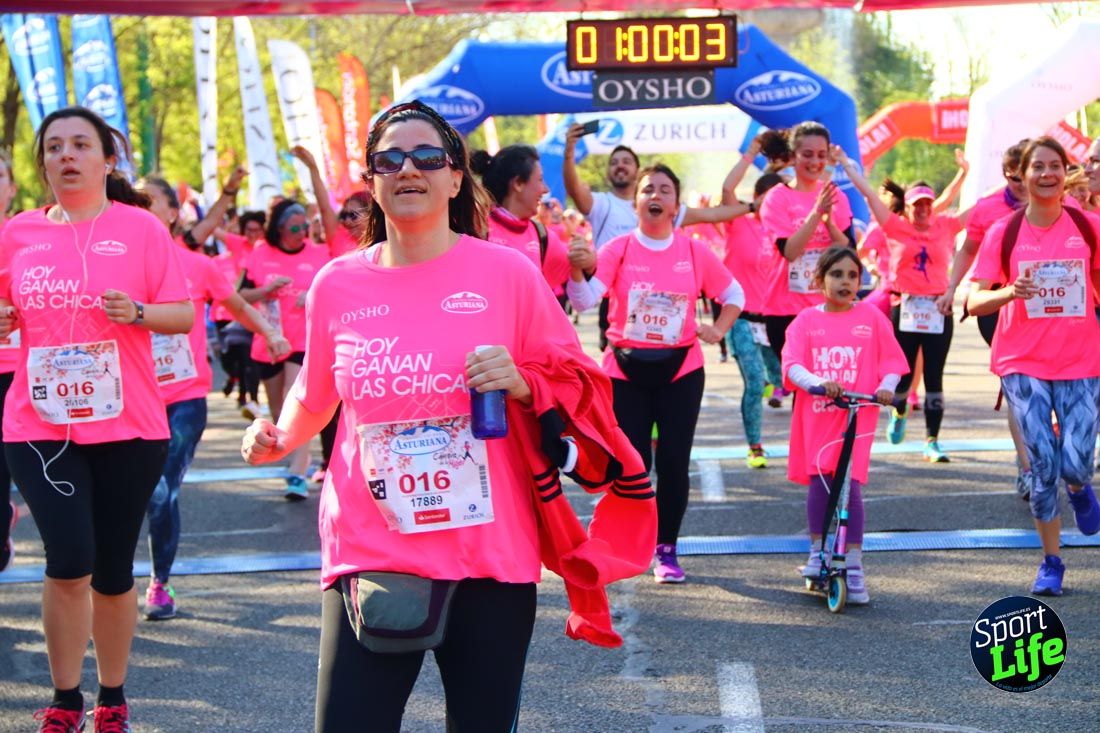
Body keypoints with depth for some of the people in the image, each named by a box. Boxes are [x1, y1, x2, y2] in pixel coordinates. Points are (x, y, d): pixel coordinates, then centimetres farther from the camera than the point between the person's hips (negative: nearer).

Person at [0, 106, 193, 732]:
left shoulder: (141, 227, -1)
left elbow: (184, 314, -1)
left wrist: (138, 312, -20)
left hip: (128, 426, -1)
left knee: (113, 571, 7)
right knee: (70, 563, -12)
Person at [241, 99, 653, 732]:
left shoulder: (507, 272, -2)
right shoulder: (337, 284, 4)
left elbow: (581, 390, 5)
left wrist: (521, 383, -14)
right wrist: (279, 438, 3)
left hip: (491, 556, -1)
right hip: (369, 556, 1)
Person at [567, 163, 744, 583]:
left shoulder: (695, 252, 0)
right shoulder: (618, 251, -5)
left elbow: (734, 295, 13)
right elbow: (585, 301, -18)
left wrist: (718, 330, -1)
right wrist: (577, 271, -36)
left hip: (680, 370, 1)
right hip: (626, 370, -1)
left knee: (674, 461, 1)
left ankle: (666, 549, 13)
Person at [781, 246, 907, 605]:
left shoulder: (871, 317, 6)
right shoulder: (806, 320, 5)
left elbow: (892, 360, 6)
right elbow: (792, 364, -6)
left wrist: (886, 387, -13)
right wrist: (817, 382, -24)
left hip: (857, 414, -1)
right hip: (816, 413, 1)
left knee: (850, 484, -7)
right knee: (818, 480, -1)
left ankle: (853, 567, 0)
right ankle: (818, 553, 17)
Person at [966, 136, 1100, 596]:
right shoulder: (1003, 234, -3)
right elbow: (974, 301, -5)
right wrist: (1009, 292, -24)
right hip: (1023, 363, 0)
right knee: (1043, 465, -6)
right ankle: (1051, 561, 11)